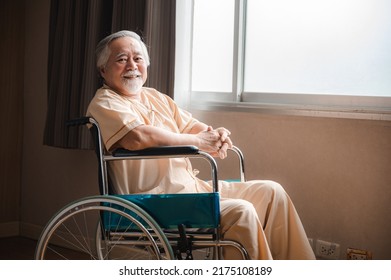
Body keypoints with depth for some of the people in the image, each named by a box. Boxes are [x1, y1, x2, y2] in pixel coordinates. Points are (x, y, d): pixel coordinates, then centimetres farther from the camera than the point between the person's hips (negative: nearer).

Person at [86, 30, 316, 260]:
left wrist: (216, 136, -7)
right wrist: (198, 141, -18)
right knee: (240, 212, -27)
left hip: (192, 186, 9)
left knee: (271, 192, 3)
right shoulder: (105, 103, -7)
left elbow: (193, 127, 19)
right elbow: (138, 137, -26)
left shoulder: (155, 97, 21)